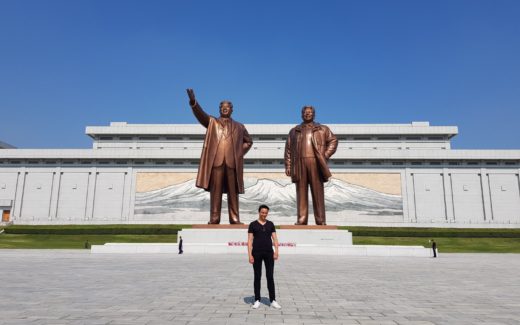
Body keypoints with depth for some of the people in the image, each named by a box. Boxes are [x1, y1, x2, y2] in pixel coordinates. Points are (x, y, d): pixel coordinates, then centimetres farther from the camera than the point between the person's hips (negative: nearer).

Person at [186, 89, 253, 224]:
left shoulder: (239, 126, 20)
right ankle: (214, 218, 2)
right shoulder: (212, 122, 15)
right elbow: (200, 114, -1)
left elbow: (248, 141, 26)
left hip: (233, 162, 1)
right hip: (216, 161, -1)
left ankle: (234, 218, 5)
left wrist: (240, 153, 10)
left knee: (233, 192, 1)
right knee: (215, 191, -2)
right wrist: (193, 101, -19)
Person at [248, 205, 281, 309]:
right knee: (257, 277, 3)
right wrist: (250, 255, -11)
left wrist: (276, 251, -9)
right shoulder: (252, 224, 1)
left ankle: (273, 300, 8)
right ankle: (257, 300, 14)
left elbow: (275, 239, 5)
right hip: (257, 253, -2)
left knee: (270, 276, 0)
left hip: (269, 253, 2)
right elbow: (249, 241, -3)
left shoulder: (271, 224, 9)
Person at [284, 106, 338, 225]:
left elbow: (333, 140, 13)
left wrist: (325, 155, 0)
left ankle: (321, 221, 2)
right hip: (300, 164, 1)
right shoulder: (294, 131, 18)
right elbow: (288, 149, 13)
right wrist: (288, 167, 3)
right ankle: (301, 220, 2)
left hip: (315, 163, -1)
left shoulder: (322, 129, 15)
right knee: (301, 193, 0)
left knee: (318, 192, -1)